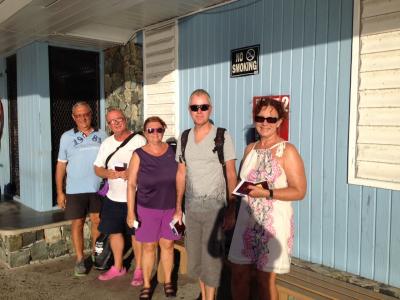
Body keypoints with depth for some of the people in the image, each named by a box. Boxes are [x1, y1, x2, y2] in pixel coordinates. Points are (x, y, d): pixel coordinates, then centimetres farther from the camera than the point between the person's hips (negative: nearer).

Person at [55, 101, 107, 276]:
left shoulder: (101, 135, 2)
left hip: (98, 188, 1)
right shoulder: (67, 137, -1)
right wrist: (59, 192, -2)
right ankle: (80, 260, 19)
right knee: (77, 224, 5)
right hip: (75, 190, -1)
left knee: (97, 221, 11)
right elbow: (61, 165, 1)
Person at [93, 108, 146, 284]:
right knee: (114, 232, 16)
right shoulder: (106, 143, 8)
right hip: (113, 198, 6)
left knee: (136, 234, 4)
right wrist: (108, 173, -12)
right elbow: (97, 168, 10)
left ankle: (139, 270, 21)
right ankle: (118, 267, 34)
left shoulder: (139, 141, -10)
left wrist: (131, 173, -26)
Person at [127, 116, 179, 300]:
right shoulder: (139, 155, -7)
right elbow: (131, 184, -6)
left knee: (167, 245, 11)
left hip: (171, 207, 1)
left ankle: (168, 281, 30)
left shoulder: (172, 151, -1)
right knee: (148, 247, 7)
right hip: (147, 209, -1)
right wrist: (131, 212, -10)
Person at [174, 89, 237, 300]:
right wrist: (178, 207, 10)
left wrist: (231, 210, -12)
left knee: (211, 257, 1)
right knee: (195, 254, 15)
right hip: (191, 205, 5)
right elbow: (181, 174, 10)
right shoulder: (184, 138, 6)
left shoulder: (222, 136, -8)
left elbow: (231, 175, -8)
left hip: (214, 206, -5)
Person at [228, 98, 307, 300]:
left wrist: (266, 193, -22)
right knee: (238, 274, 12)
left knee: (265, 280, 8)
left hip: (274, 223, -5)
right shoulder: (250, 149, 10)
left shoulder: (287, 151, -10)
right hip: (247, 221, 6)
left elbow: (299, 191, -12)